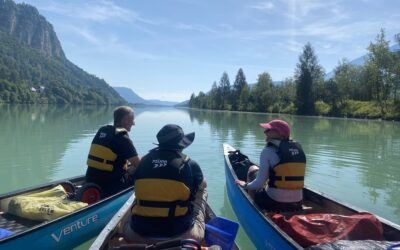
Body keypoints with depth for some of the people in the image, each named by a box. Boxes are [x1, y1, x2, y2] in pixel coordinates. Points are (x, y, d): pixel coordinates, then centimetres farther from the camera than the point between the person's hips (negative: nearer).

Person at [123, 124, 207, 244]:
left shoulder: (144, 161, -1)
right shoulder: (190, 164, -8)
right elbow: (202, 185, 13)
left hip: (139, 235, 3)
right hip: (182, 234, -2)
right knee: (201, 192, 18)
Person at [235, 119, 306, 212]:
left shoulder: (268, 150, -11)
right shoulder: (299, 149, 5)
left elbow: (259, 184, -13)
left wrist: (245, 185, 7)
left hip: (274, 204, -6)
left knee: (253, 170, 16)